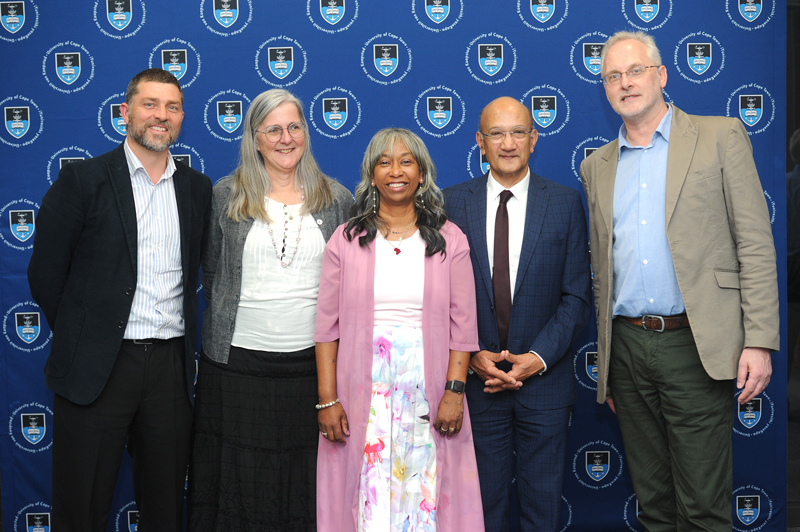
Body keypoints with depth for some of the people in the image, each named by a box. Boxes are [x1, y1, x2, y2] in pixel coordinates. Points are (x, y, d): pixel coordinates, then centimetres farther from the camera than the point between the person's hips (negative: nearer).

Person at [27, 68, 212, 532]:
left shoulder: (198, 188, 9)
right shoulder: (83, 180, -3)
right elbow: (45, 273, -1)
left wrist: (182, 335, 9)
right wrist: (79, 338, 3)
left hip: (172, 366, 4)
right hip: (96, 367, -3)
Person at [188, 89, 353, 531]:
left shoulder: (338, 200, 7)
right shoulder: (226, 195, 5)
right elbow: (210, 271, 12)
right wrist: (232, 320, 9)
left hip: (311, 361, 1)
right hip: (236, 362, 0)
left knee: (304, 485, 5)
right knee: (237, 479, 6)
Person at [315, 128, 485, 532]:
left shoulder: (450, 241, 5)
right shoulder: (345, 241, 5)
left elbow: (462, 325, 3)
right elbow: (327, 328, 3)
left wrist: (454, 392, -6)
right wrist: (327, 400, -2)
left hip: (428, 389, 0)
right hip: (363, 390, 0)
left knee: (423, 491, 1)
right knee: (368, 495, 1)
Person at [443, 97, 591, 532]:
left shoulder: (566, 203, 1)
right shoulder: (453, 202, 1)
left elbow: (576, 296, -1)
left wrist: (538, 358, -11)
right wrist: (471, 356, -10)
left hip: (544, 379, 0)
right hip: (476, 381, 0)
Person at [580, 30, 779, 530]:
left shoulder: (720, 137, 2)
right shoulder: (598, 166, 14)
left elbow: (756, 244, -3)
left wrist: (760, 341, -11)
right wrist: (606, 364, 13)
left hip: (695, 345, -4)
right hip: (627, 346, 4)